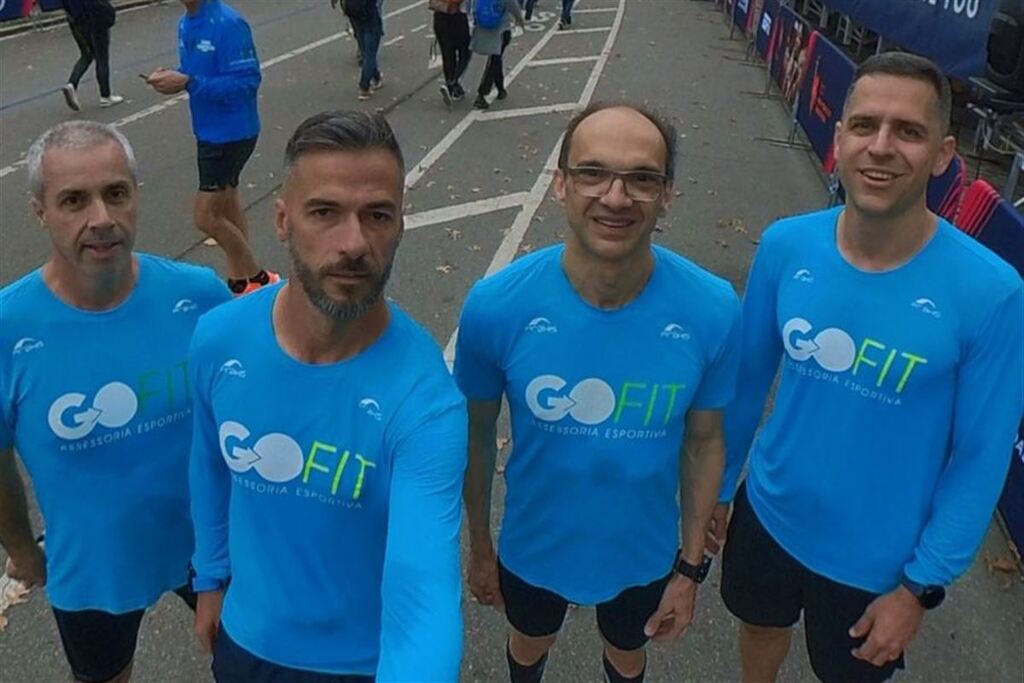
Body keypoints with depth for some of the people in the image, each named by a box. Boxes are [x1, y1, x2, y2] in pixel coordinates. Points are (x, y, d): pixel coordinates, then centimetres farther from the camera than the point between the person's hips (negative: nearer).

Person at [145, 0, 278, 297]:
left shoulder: (228, 24, -21)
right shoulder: (185, 24, 7)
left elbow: (247, 81, -26)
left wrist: (187, 83, -27)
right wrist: (173, 77, -8)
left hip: (232, 133, -9)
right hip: (208, 131, 9)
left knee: (206, 217, -4)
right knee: (226, 207, 17)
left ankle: (258, 279, 13)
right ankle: (239, 279, 31)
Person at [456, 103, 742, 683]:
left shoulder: (713, 311, -25)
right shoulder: (496, 305, -27)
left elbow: (704, 442, -10)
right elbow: (477, 433, -11)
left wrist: (691, 565, -2)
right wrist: (479, 546, 0)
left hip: (644, 554, 1)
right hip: (533, 546, 0)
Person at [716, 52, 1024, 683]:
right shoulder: (785, 246, -16)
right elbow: (749, 378, -3)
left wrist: (920, 585, -10)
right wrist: (718, 485, 6)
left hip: (878, 557, -2)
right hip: (768, 513, 3)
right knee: (762, 627, 28)